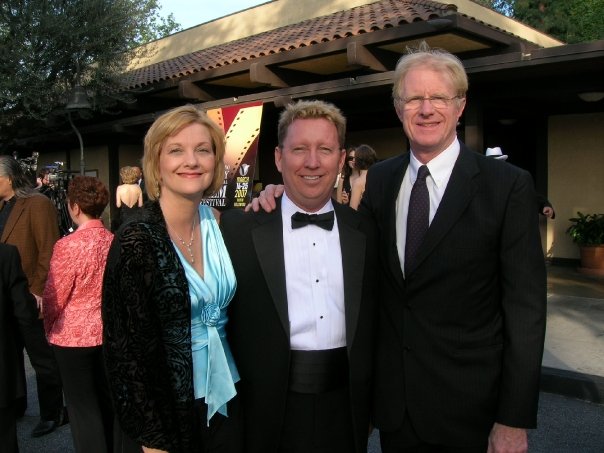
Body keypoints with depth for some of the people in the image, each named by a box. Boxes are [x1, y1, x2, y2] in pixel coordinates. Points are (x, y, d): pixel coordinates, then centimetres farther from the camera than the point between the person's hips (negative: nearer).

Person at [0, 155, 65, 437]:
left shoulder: (37, 204, -13)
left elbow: (48, 252, -18)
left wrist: (37, 291, -20)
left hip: (31, 299, -8)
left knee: (43, 360, 7)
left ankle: (52, 414, 22)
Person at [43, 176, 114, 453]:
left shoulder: (68, 245, -20)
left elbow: (54, 297, -11)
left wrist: (48, 328, 8)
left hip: (74, 335, -5)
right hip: (108, 332, 5)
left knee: (82, 406, 9)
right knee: (106, 399, 19)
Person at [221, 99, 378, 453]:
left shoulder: (365, 231, 3)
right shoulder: (240, 228, -6)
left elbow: (373, 325, 8)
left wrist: (371, 406, 10)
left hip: (345, 411, 3)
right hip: (270, 411, -2)